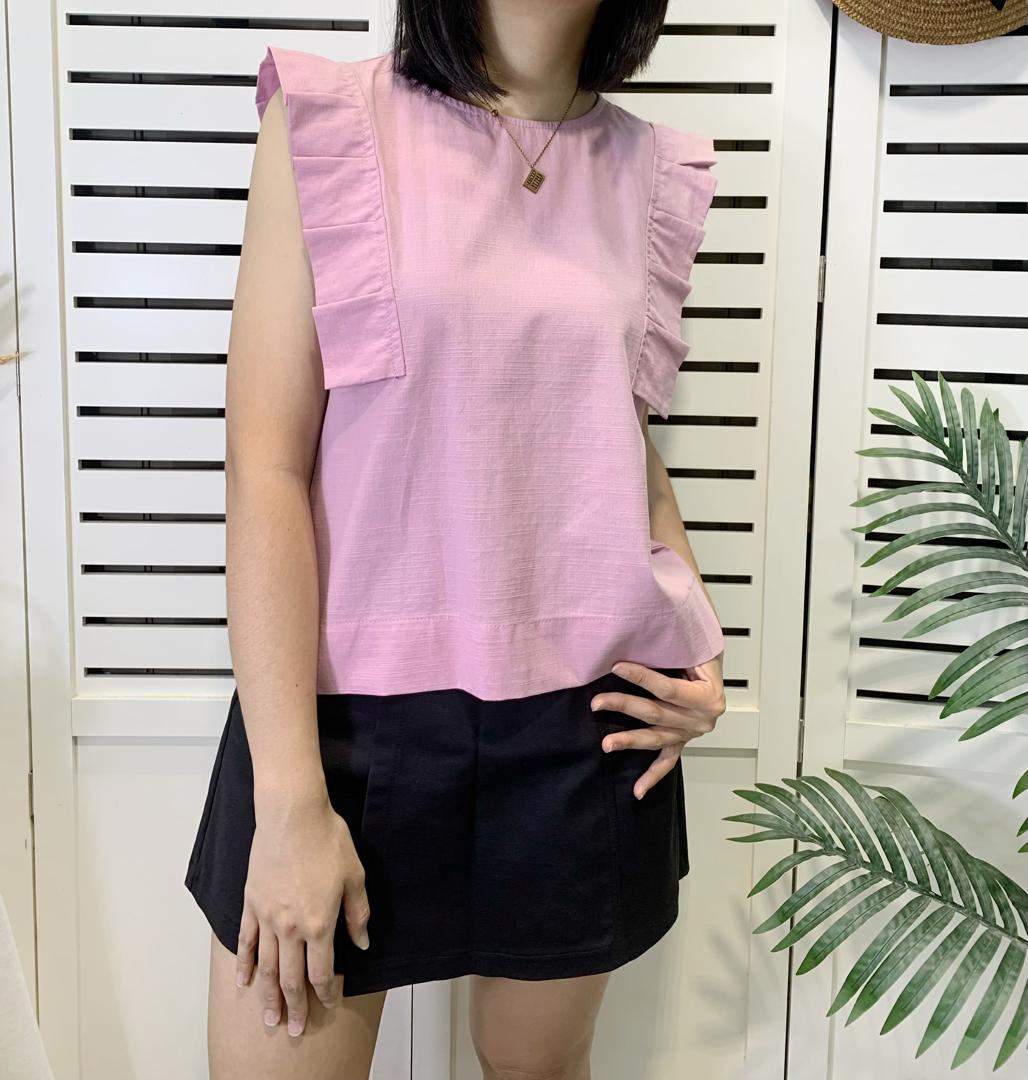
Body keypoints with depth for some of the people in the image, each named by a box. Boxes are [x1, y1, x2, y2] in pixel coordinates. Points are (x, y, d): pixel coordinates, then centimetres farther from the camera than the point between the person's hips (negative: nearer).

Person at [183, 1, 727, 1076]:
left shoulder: (650, 171, 7)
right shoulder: (326, 119, -3)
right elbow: (265, 465, -9)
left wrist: (698, 654, 3)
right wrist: (290, 799, -13)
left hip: (583, 716, 3)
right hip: (348, 702, -2)